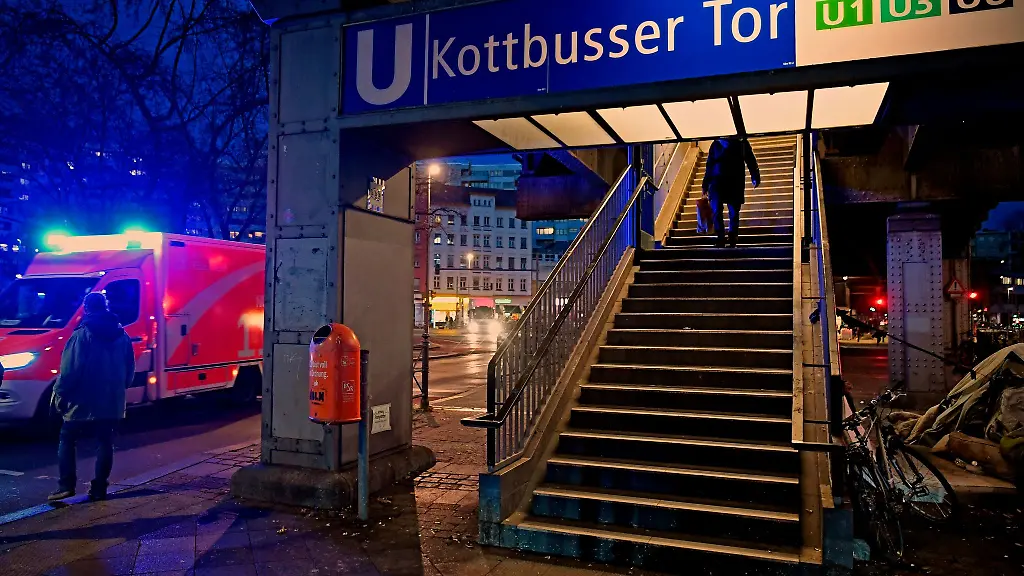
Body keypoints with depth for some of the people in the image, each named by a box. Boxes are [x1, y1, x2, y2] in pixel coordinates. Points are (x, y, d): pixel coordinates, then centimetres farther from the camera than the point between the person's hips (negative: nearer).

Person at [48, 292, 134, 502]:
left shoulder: (82, 335, -11)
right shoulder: (122, 335, 6)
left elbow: (70, 370, -15)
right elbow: (130, 370, 9)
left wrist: (59, 393, -3)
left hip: (82, 403, -4)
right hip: (112, 404, 4)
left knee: (67, 440, 11)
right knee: (105, 443, 10)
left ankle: (66, 485, 4)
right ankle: (99, 488, 9)